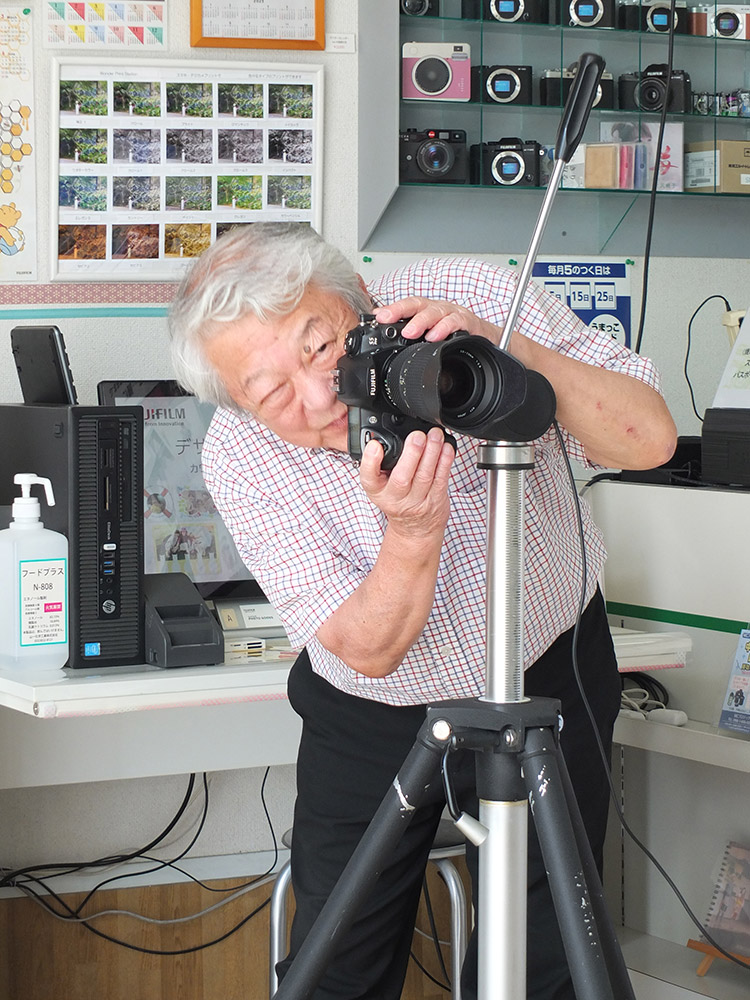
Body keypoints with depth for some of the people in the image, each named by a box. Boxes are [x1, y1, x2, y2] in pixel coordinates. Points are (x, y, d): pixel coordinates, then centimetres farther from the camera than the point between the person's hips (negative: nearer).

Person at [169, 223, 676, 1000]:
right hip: (370, 713, 0)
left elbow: (649, 440, -25)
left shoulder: (473, 299, -23)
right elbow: (368, 650, -22)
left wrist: (506, 348, -39)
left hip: (549, 675, 0)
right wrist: (413, 534, -41)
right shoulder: (238, 455, -22)